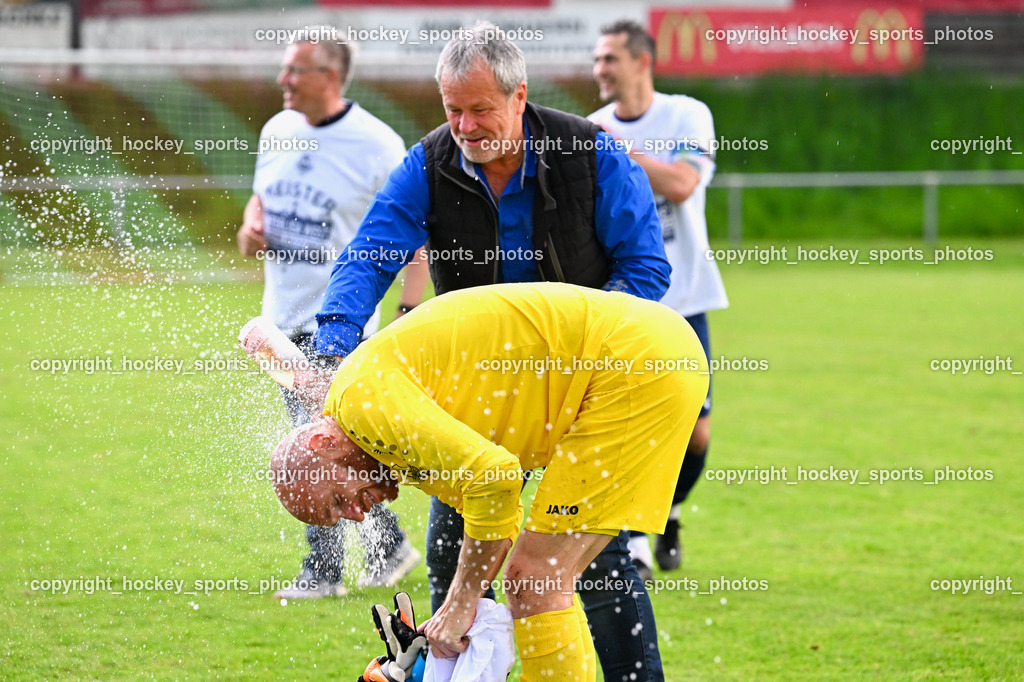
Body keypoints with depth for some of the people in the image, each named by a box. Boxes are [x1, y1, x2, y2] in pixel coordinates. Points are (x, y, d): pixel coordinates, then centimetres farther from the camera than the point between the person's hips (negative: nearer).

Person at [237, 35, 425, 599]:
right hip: (284, 313, 7)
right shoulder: (277, 132, 5)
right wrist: (250, 227, -1)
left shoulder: (376, 145, -14)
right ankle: (388, 546, 27)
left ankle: (323, 571, -2)